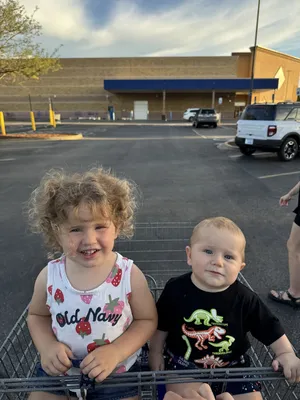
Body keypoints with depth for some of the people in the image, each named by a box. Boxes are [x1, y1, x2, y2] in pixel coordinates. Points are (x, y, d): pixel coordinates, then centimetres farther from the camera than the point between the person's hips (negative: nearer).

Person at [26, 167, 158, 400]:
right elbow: (37, 315, 3)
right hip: (58, 371, 2)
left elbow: (147, 320, -10)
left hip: (117, 374, -1)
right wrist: (47, 346, -14)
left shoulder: (129, 275, -22)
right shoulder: (49, 276, -16)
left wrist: (115, 352, -22)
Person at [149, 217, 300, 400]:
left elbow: (270, 328, 0)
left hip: (232, 365, 2)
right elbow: (161, 325, -2)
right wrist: (156, 352, 7)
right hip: (184, 362, -1)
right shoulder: (176, 289, -18)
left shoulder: (245, 299, -16)